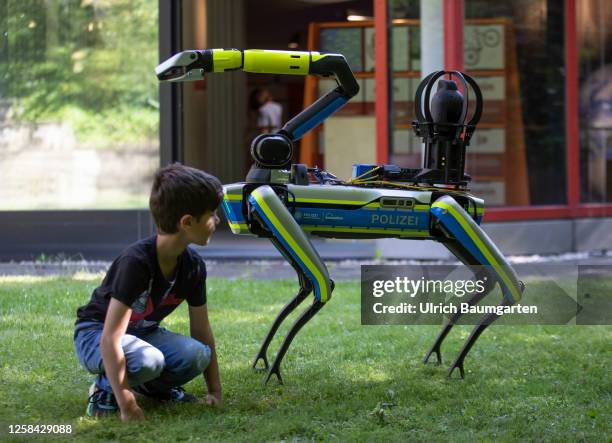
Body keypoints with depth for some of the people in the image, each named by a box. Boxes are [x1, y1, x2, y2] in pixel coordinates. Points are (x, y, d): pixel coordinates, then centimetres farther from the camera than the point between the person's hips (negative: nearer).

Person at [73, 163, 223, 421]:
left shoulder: (193, 266, -10)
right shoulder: (136, 262, -32)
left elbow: (201, 329, 2)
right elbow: (110, 338, -36)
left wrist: (215, 390, 1)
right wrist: (127, 406, -39)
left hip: (143, 332, 6)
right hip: (96, 332, -6)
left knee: (196, 355, -24)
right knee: (146, 359, -39)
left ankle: (152, 386, 7)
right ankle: (106, 388, -7)